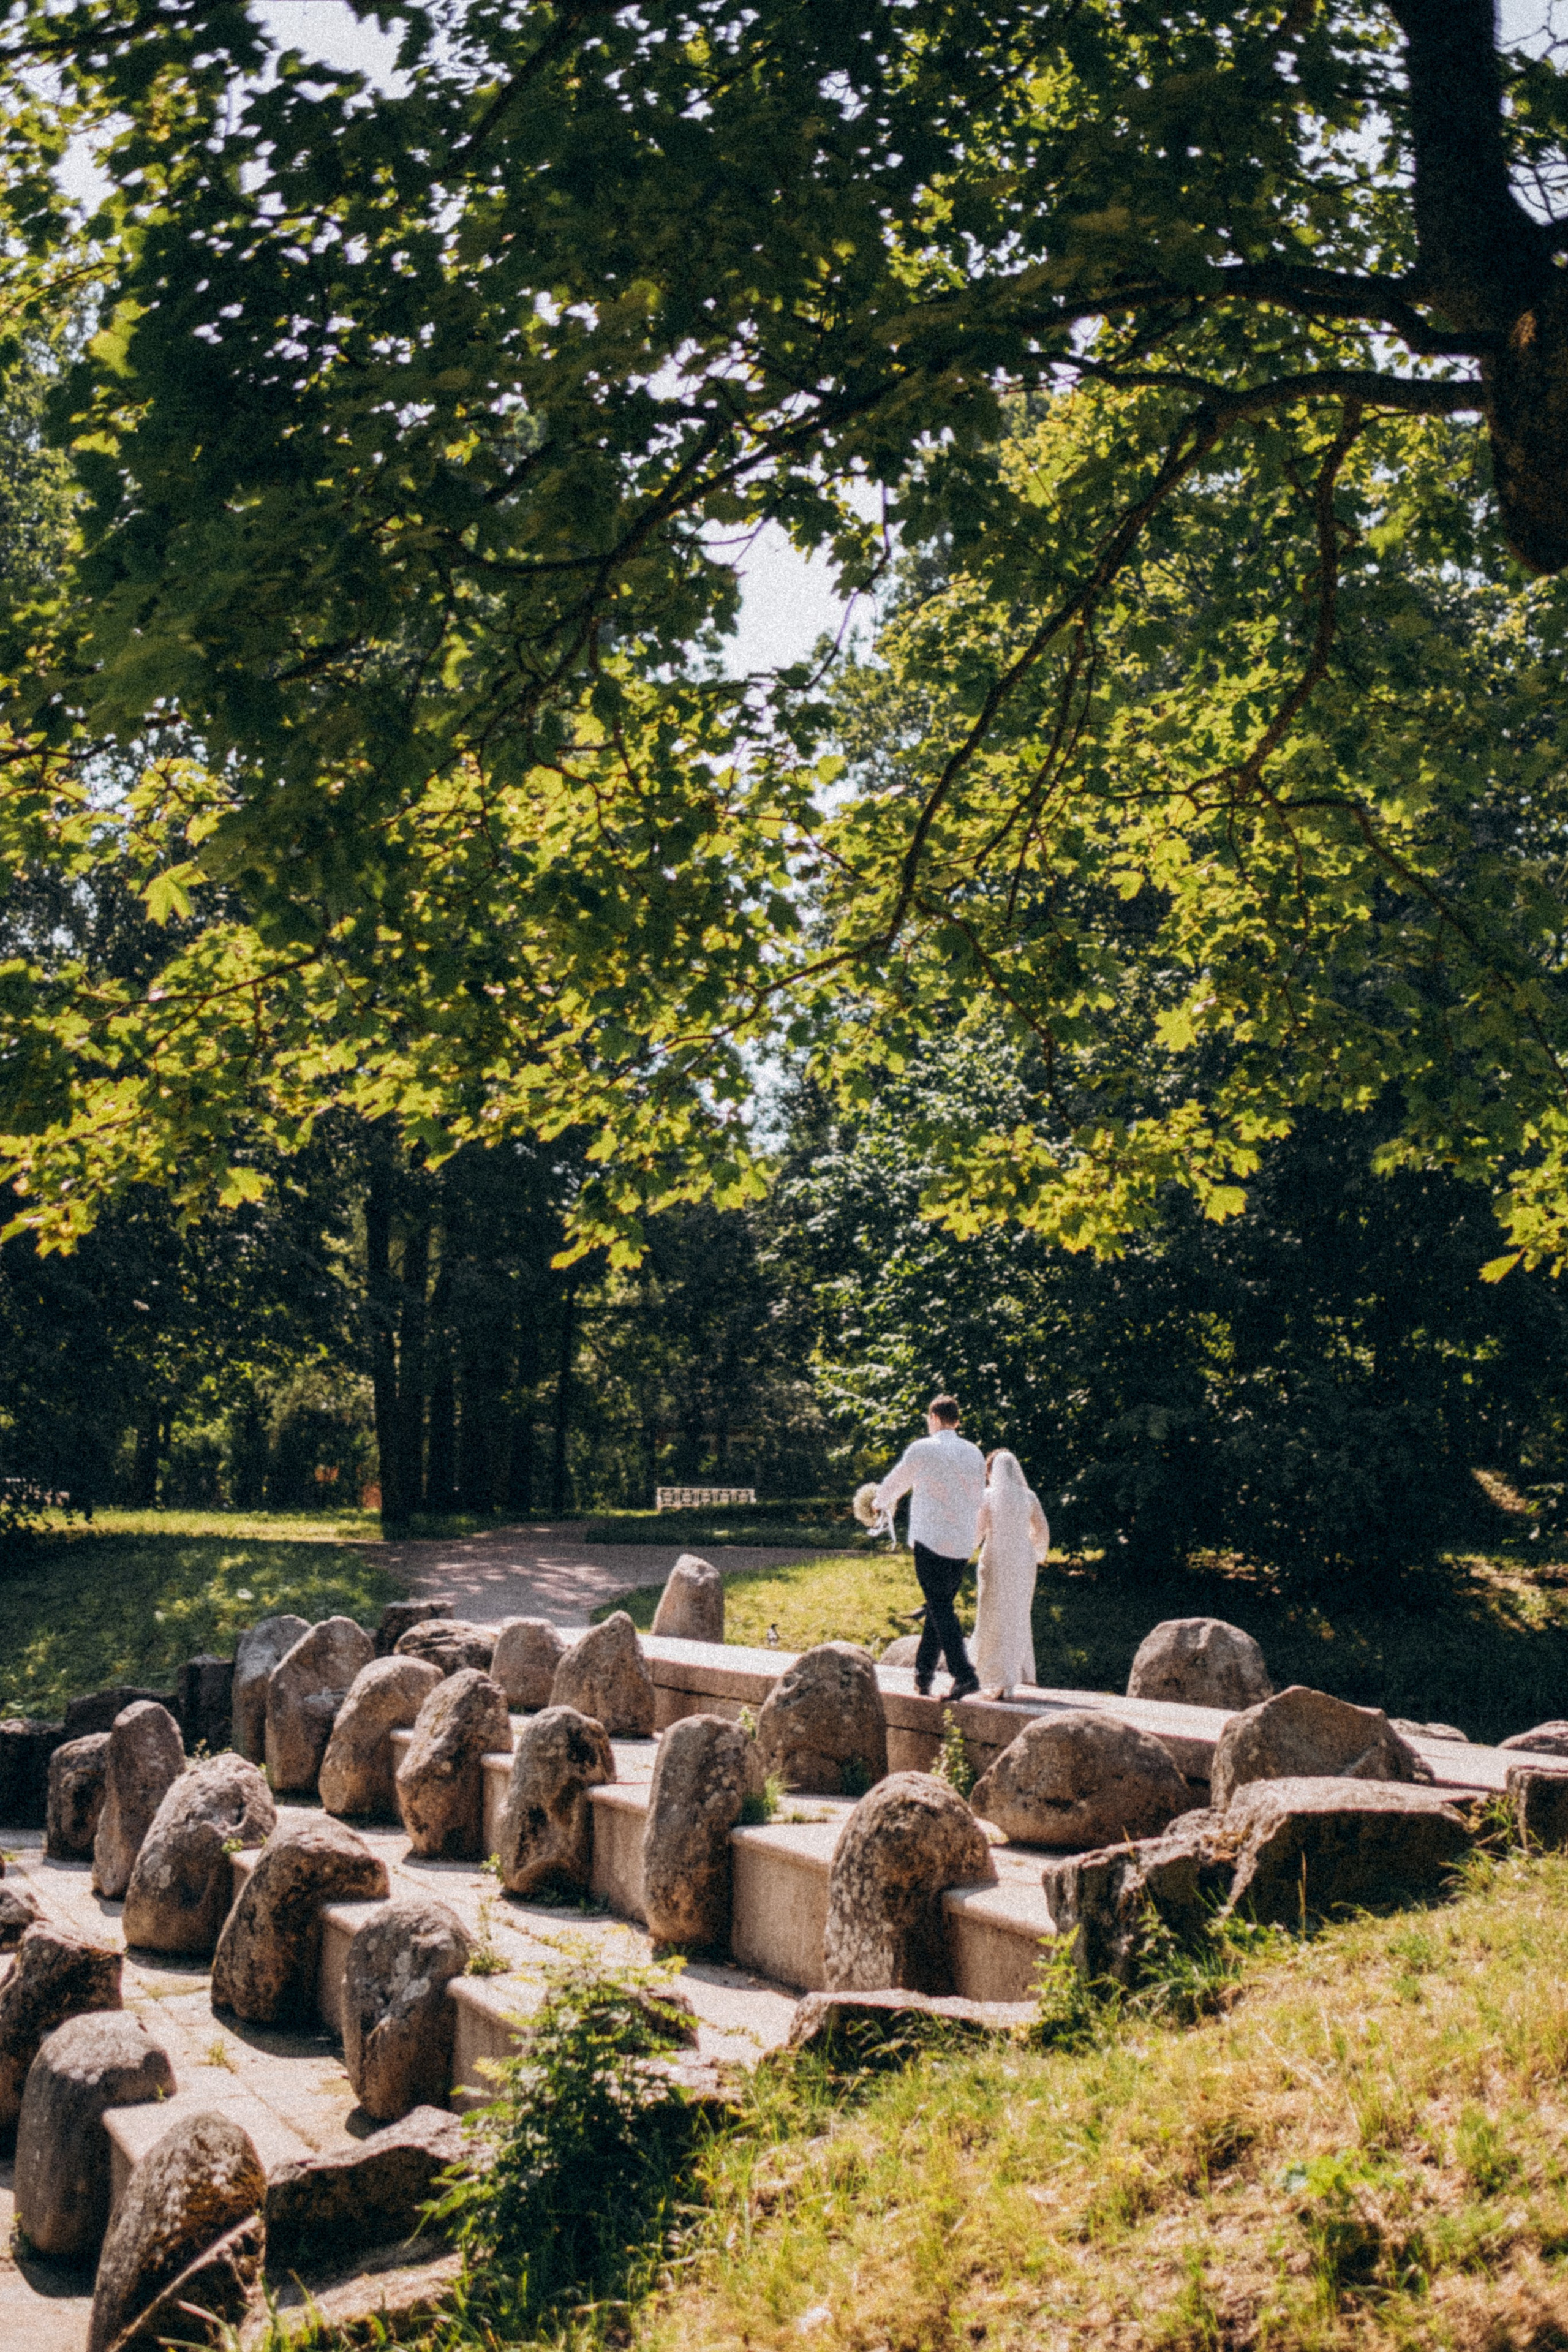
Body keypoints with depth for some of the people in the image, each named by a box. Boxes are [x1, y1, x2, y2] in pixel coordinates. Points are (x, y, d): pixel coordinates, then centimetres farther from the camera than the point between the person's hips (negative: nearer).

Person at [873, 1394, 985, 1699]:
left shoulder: (923, 1449, -4)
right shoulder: (975, 1454, 11)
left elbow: (896, 1482, 11)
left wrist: (881, 1502, 31)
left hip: (931, 1542, -6)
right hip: (963, 1546, 6)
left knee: (941, 1609, -6)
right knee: (941, 1606, 16)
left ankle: (964, 1675, -17)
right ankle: (924, 1671, 21)